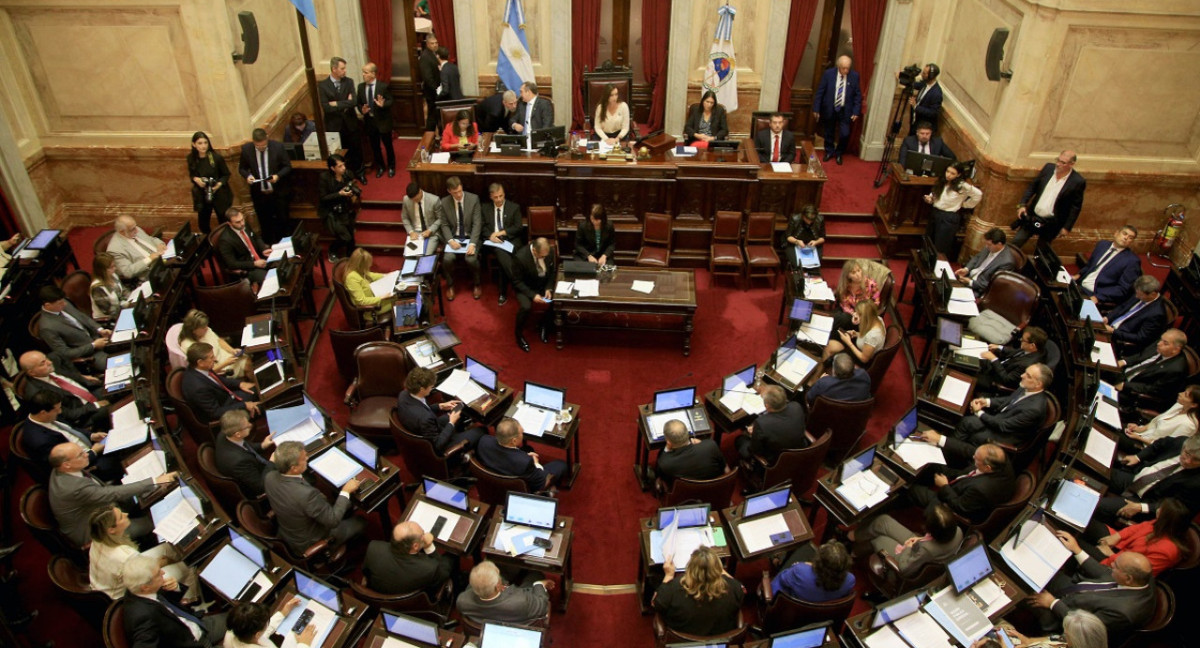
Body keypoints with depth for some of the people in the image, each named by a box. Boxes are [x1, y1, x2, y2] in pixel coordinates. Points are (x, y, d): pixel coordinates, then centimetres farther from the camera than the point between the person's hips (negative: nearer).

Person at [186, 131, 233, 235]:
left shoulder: (216, 157, -17)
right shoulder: (191, 158, -7)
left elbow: (226, 175, -5)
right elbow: (191, 174, 9)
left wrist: (219, 184, -23)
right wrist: (195, 179, -14)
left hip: (219, 195, -3)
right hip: (201, 196, 3)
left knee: (224, 223, 5)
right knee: (203, 225, 12)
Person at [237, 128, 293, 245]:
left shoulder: (278, 146, -13)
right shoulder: (246, 149, -8)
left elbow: (287, 166, -4)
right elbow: (241, 168, 6)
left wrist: (278, 175, -22)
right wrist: (247, 175, -16)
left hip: (278, 192, -1)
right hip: (259, 194, 1)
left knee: (284, 221, 11)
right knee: (265, 224, 13)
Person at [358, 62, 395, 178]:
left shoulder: (383, 86, -13)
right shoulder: (361, 87, -1)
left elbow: (390, 101, -9)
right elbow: (358, 103, 6)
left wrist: (383, 105, -29)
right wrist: (362, 110, -15)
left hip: (383, 120, -4)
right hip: (369, 121, 4)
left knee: (388, 145, 11)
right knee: (374, 146, 15)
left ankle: (391, 167, 30)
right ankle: (380, 167, 33)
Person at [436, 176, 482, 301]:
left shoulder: (474, 199, -10)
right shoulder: (444, 203, -4)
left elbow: (477, 223, -12)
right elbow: (444, 225, 1)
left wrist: (472, 243, -23)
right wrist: (450, 240, -18)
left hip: (470, 236, -1)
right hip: (454, 237, 2)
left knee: (471, 259, -27)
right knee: (447, 259, -25)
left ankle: (476, 284, 3)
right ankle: (450, 285, 3)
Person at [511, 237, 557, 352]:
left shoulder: (550, 251, -16)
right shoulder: (520, 257, -29)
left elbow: (552, 272, 1)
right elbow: (517, 282, -18)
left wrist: (549, 289, -15)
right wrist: (532, 295, -29)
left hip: (544, 285, 4)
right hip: (525, 287, -4)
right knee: (526, 306, -32)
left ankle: (543, 326, 10)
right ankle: (519, 335, -4)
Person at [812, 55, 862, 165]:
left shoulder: (854, 75, -8)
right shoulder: (828, 73, -10)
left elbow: (858, 94, -1)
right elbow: (820, 92, -5)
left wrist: (856, 111, -6)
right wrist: (816, 109, -6)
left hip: (845, 110, 0)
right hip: (829, 109, 0)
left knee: (845, 134, -6)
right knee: (829, 133, 14)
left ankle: (839, 153, 20)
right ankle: (829, 152, 38)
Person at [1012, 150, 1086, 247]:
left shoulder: (1077, 182, -14)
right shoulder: (1049, 168, -3)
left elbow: (1075, 206, -8)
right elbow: (1032, 186, 6)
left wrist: (1067, 227, -10)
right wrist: (1023, 204, -2)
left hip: (1050, 224, -3)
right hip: (1031, 217, 3)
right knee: (1016, 242, 6)